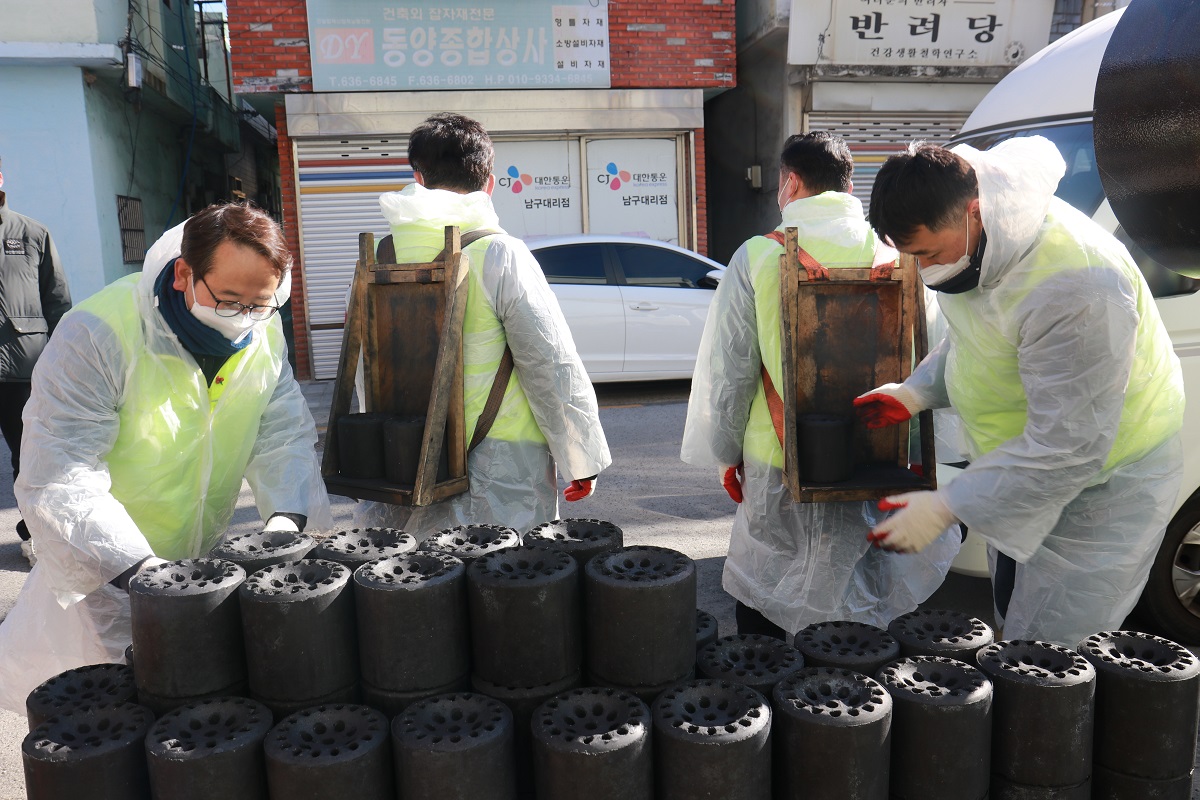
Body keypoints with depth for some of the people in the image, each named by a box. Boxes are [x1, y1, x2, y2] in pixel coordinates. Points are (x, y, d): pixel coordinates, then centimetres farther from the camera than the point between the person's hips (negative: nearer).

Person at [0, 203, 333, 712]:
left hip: (204, 567, 5)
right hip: (99, 578, -4)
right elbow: (56, 479, -30)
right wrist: (139, 570, -41)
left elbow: (284, 438, -6)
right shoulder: (96, 335, -25)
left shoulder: (265, 335, -7)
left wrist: (287, 516, -26)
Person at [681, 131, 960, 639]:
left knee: (763, 606, 13)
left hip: (777, 467, -3)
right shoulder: (893, 255, -1)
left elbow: (729, 370, -5)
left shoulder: (758, 256, -8)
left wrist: (725, 453, 7)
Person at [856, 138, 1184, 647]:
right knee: (1012, 630, 22)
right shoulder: (967, 240, -8)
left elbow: (1069, 449, -32)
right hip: (1013, 467, 9)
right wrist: (916, 393, -3)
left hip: (1098, 487, -8)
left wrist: (944, 508, -28)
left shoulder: (1072, 286, -36)